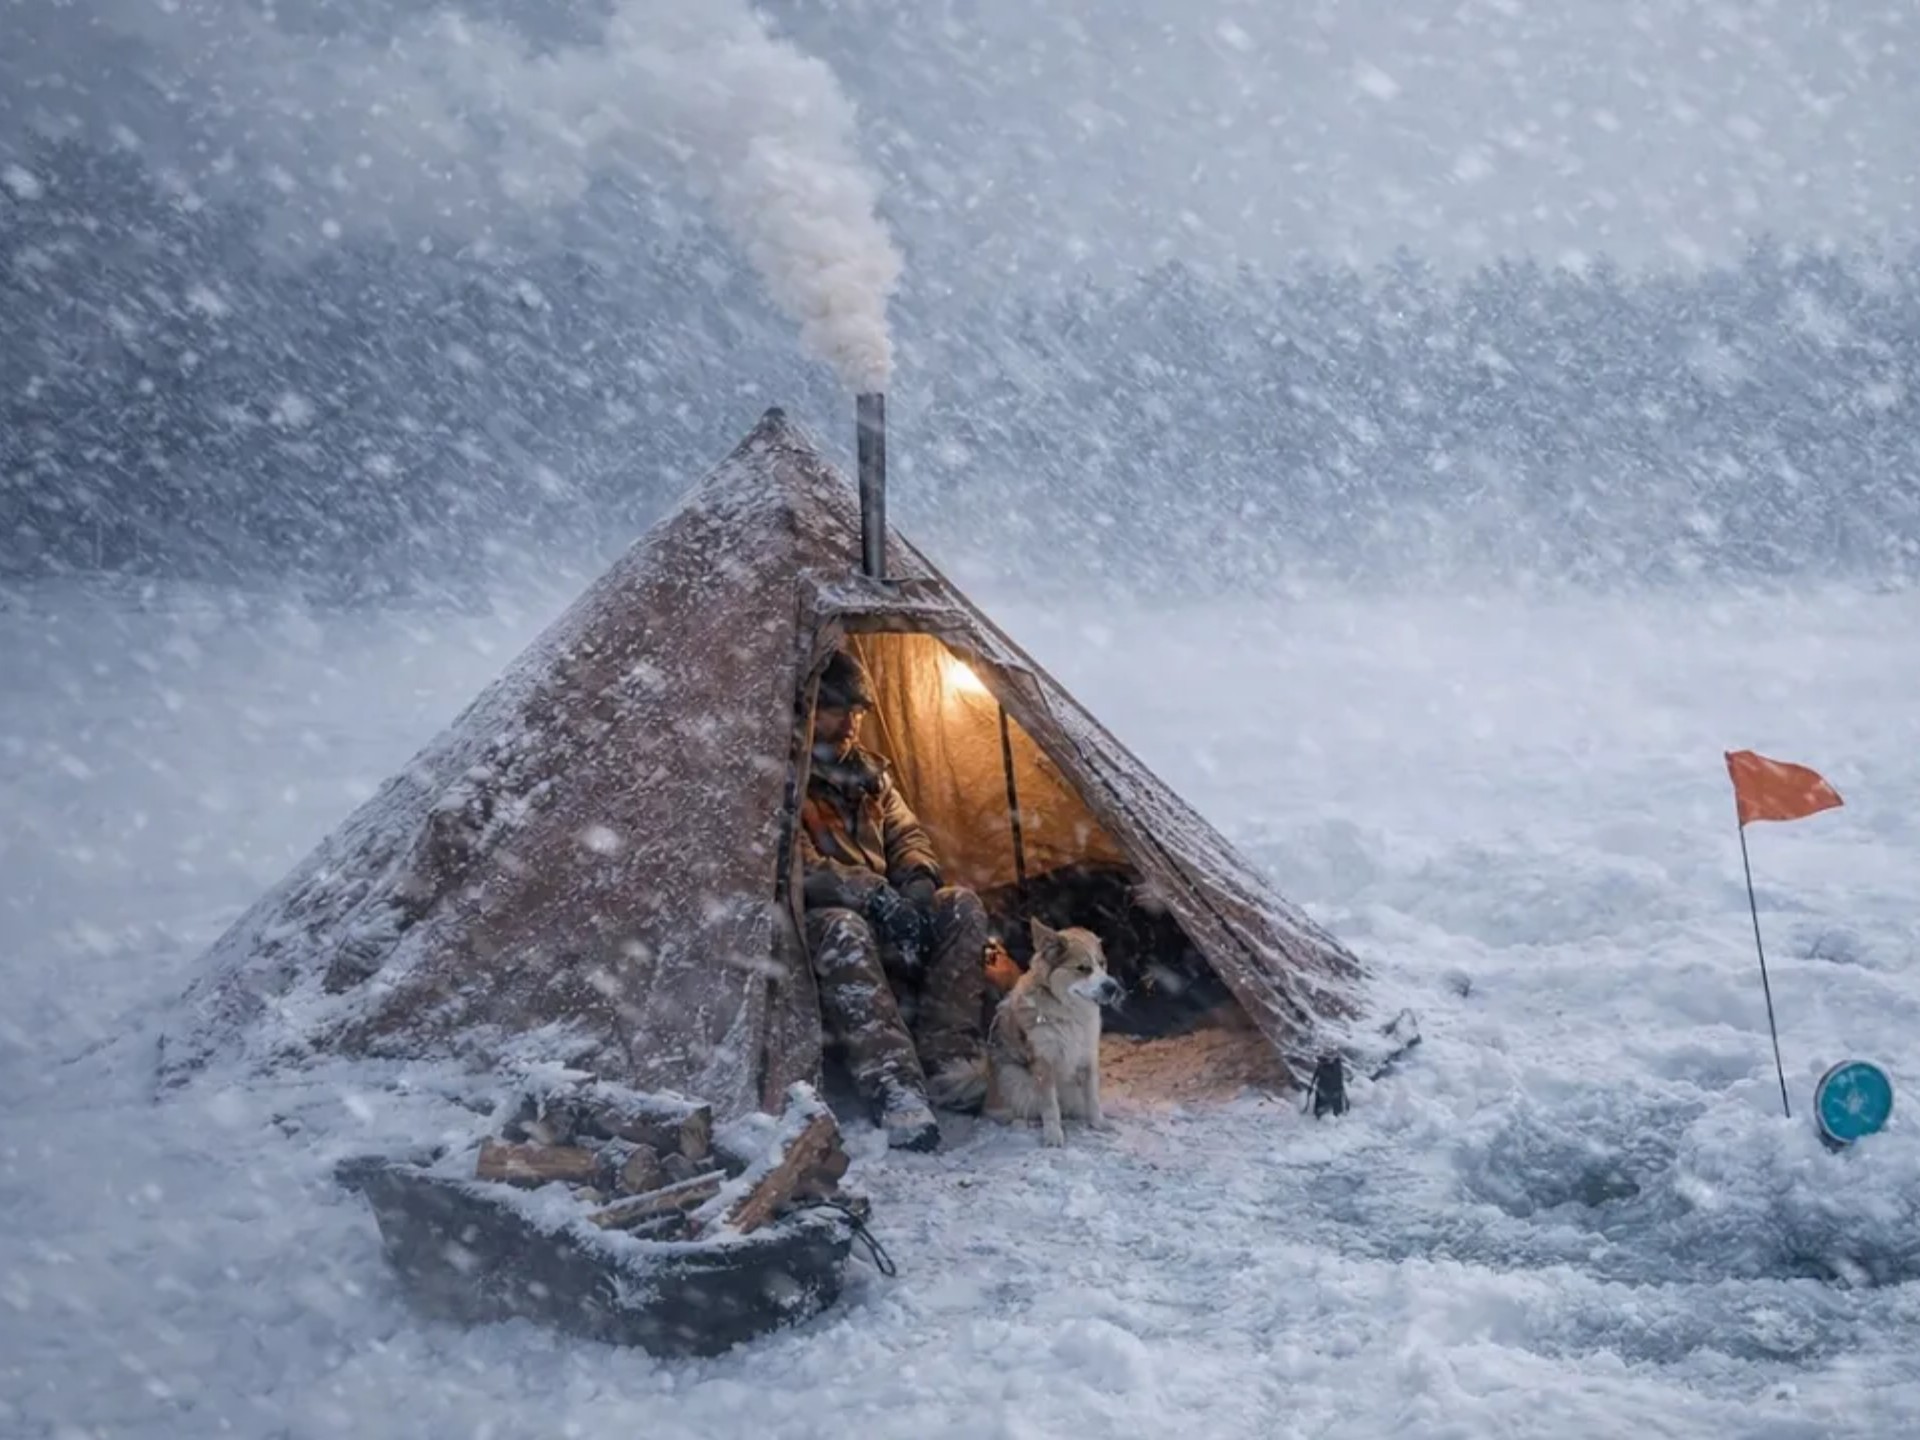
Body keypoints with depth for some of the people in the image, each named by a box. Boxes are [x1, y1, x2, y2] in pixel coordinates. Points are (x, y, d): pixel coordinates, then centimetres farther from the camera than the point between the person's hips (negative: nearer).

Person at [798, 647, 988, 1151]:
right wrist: (870, 893, -28)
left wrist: (918, 879, -10)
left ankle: (947, 1058, -26)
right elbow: (794, 866, -18)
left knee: (961, 906, -18)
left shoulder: (870, 773, 17)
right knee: (844, 931, -41)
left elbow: (907, 835, 15)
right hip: (817, 924, -7)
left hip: (880, 918, 7)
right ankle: (895, 1091, -52)